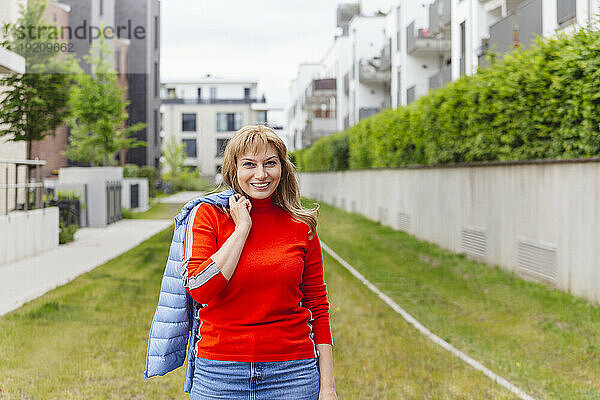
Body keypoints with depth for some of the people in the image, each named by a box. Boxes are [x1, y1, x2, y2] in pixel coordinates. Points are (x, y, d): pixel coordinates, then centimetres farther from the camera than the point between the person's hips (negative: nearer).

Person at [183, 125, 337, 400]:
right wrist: (242, 228, -13)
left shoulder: (302, 227, 2)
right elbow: (199, 289, -15)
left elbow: (318, 308, 6)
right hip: (220, 374, -1)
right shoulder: (209, 215, -2)